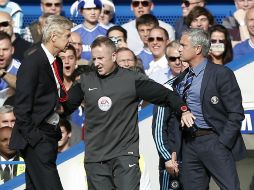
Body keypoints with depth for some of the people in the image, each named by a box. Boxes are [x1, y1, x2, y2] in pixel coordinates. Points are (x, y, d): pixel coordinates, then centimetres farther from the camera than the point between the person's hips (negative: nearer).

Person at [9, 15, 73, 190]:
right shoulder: (32, 63, -14)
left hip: (50, 136, 9)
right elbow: (22, 106, -16)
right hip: (36, 137, -9)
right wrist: (32, 138, -17)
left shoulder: (57, 62, 13)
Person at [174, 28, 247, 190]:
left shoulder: (221, 74, -7)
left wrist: (222, 144, -15)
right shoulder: (180, 80, 13)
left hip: (214, 141, -6)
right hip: (189, 143, 6)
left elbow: (236, 114, -9)